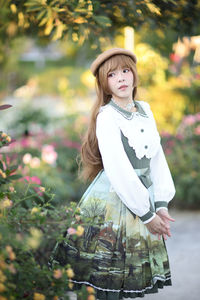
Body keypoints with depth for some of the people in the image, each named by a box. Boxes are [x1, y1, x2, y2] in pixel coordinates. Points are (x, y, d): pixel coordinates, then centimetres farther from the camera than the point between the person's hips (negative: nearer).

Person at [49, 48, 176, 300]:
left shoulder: (144, 109, 10)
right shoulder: (107, 116, -11)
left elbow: (157, 157, 10)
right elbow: (118, 170, -16)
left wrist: (161, 205, 0)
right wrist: (147, 215, -13)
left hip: (144, 197, 6)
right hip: (112, 201, -6)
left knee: (131, 279, 9)